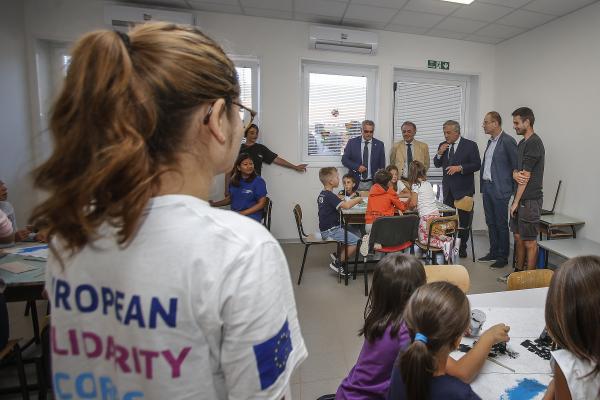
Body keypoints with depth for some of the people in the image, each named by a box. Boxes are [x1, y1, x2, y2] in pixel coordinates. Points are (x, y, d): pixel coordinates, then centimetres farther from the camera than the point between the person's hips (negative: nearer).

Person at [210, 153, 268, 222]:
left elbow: (261, 203, -8)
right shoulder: (233, 180, 9)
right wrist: (214, 204, 9)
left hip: (251, 215, -5)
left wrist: (243, 213, -14)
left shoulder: (258, 181, -7)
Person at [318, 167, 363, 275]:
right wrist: (358, 199, -12)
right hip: (330, 231, -10)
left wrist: (352, 200, 9)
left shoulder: (322, 194, 11)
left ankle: (338, 255, 17)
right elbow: (346, 206, -30)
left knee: (353, 234, 19)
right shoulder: (329, 195, -20)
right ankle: (337, 263, -3)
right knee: (356, 241, -13)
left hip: (327, 229, 10)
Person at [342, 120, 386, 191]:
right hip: (355, 183, 0)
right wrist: (357, 167, -13)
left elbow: (382, 165, 7)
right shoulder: (352, 142, 3)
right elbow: (344, 159, 2)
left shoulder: (379, 144, 5)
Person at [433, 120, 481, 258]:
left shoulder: (470, 145, -5)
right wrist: (439, 153, -8)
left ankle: (462, 248, 18)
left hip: (463, 189, -4)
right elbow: (437, 164, 10)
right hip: (448, 188, 4)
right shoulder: (442, 146, 8)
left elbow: (477, 164, -8)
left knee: (464, 219, 6)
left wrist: (460, 168, -20)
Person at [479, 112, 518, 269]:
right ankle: (493, 253, 26)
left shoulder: (508, 141, -11)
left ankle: (503, 257, 12)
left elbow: (516, 166, -11)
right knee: (491, 223, 14)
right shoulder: (490, 141, 15)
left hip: (500, 189, -8)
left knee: (501, 224, 1)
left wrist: (512, 188, -9)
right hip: (486, 187, 8)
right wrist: (483, 185, 11)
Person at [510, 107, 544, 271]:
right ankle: (518, 271, 28)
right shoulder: (522, 142, 15)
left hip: (530, 200, -9)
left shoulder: (534, 143, -14)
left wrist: (516, 202, -13)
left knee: (529, 242, -1)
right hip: (520, 198, 9)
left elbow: (526, 176, -16)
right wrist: (515, 173, -7)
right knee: (518, 237, 16)